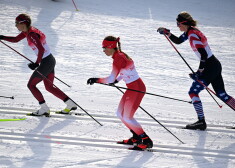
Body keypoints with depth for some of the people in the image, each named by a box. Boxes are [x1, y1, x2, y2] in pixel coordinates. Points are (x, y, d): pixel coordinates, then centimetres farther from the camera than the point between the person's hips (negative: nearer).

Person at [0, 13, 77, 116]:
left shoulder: (32, 34, -22)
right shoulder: (27, 31, 7)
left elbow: (41, 49, -31)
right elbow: (15, 39, 20)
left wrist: (36, 63, -25)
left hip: (46, 62, -10)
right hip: (50, 60, 10)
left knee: (31, 85, 2)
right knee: (49, 87, 18)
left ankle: (44, 109, 2)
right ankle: (70, 104, 18)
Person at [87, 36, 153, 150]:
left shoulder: (118, 59, -20)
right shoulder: (120, 55, 9)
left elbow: (111, 79, -25)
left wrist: (96, 80, -16)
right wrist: (117, 80, 25)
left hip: (137, 88, -10)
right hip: (133, 88, 10)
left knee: (127, 117, -7)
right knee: (120, 114, 13)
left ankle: (146, 141, -1)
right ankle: (136, 138, 22)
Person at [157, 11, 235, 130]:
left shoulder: (193, 35, -19)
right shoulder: (190, 31, 9)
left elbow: (203, 55, -26)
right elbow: (178, 41, 26)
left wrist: (199, 72, -20)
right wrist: (167, 33, 14)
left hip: (210, 67, -9)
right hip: (215, 66, 9)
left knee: (193, 92, -1)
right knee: (222, 94, 13)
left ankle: (201, 122, -2)